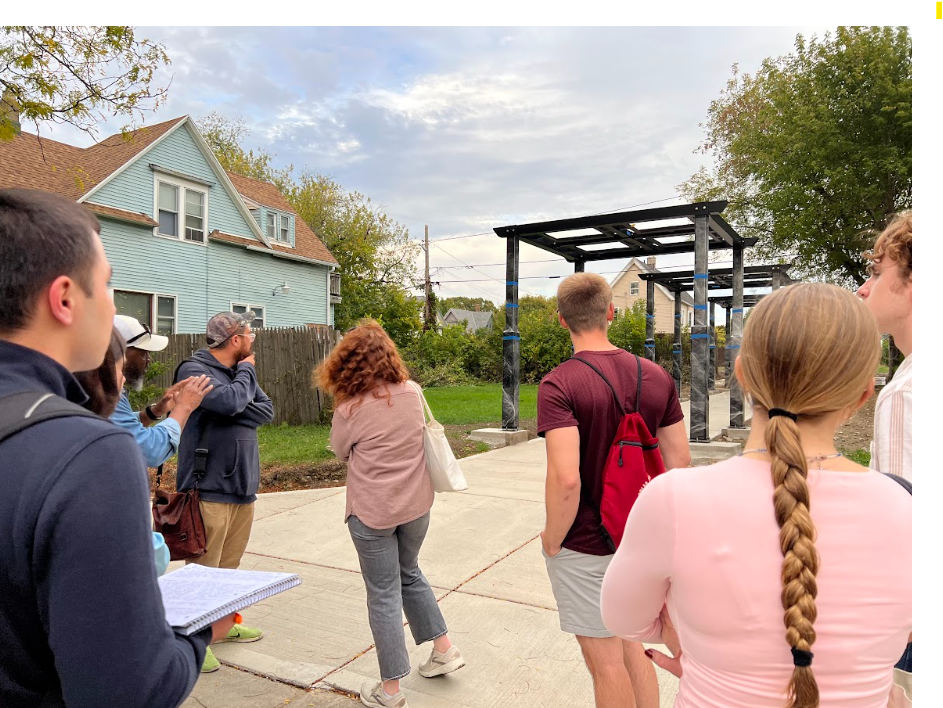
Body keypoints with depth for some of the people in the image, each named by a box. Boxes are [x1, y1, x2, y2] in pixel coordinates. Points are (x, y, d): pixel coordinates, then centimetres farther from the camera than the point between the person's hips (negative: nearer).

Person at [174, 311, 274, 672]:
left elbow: (266, 410, 4)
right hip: (210, 487, -8)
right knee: (204, 569, 1)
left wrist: (235, 415, -12)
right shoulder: (194, 369, -11)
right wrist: (246, 371, -9)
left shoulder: (240, 371, 13)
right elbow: (230, 401, -26)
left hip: (243, 486, 8)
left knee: (230, 565, 19)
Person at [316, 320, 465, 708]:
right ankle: (444, 649, 34)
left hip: (372, 512, -4)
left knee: (384, 594, 8)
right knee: (409, 574, 26)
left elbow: (340, 451, -2)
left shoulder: (350, 409, -17)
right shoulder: (413, 392, -6)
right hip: (416, 504, 5)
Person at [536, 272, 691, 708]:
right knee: (632, 648, 25)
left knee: (606, 661, 13)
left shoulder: (558, 384, -21)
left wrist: (553, 539, -13)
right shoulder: (656, 377, -4)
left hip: (584, 546, -5)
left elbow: (565, 478, -30)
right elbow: (679, 463, 0)